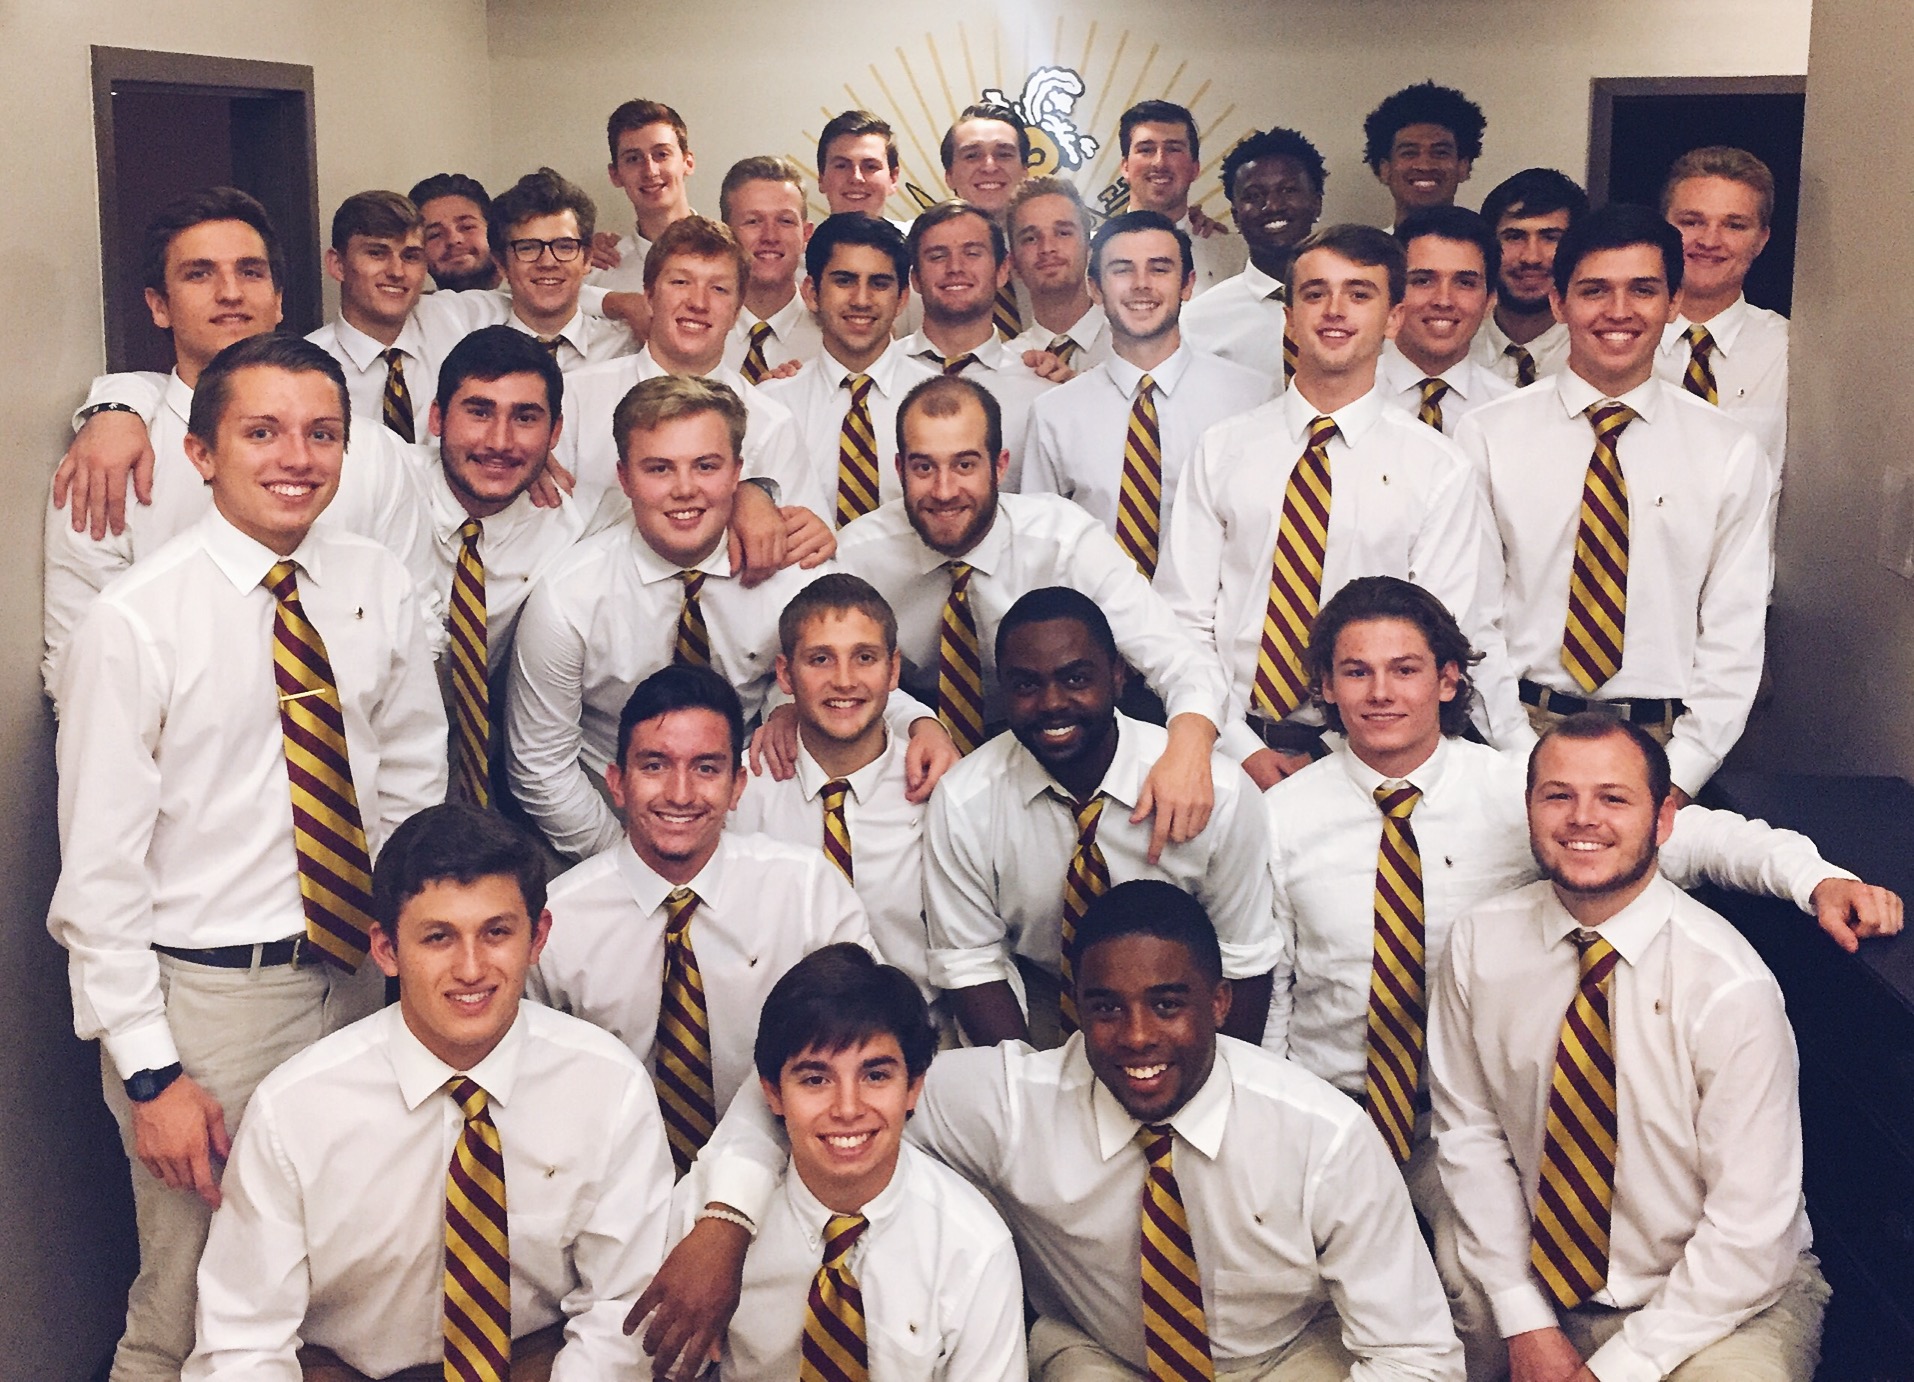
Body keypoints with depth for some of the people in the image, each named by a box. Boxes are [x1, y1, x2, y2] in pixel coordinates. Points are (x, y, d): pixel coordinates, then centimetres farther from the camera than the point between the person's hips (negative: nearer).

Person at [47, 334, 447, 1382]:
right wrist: (149, 1074, -13)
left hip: (359, 978, 4)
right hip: (205, 994, -4)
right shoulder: (133, 623, -12)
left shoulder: (378, 590, 1)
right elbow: (100, 870, -11)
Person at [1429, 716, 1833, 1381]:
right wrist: (1526, 1323, -6)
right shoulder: (1480, 942, -7)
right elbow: (1469, 1128, 0)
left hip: (1724, 1300, -3)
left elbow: (1749, 1234, -16)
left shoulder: (1733, 989, -19)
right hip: (1543, 1298, 4)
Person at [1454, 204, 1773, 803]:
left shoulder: (1731, 453, 5)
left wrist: (1680, 774, -8)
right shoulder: (1486, 436, 2)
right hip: (1519, 730, 0)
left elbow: (1734, 636, 3)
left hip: (1665, 740, 1)